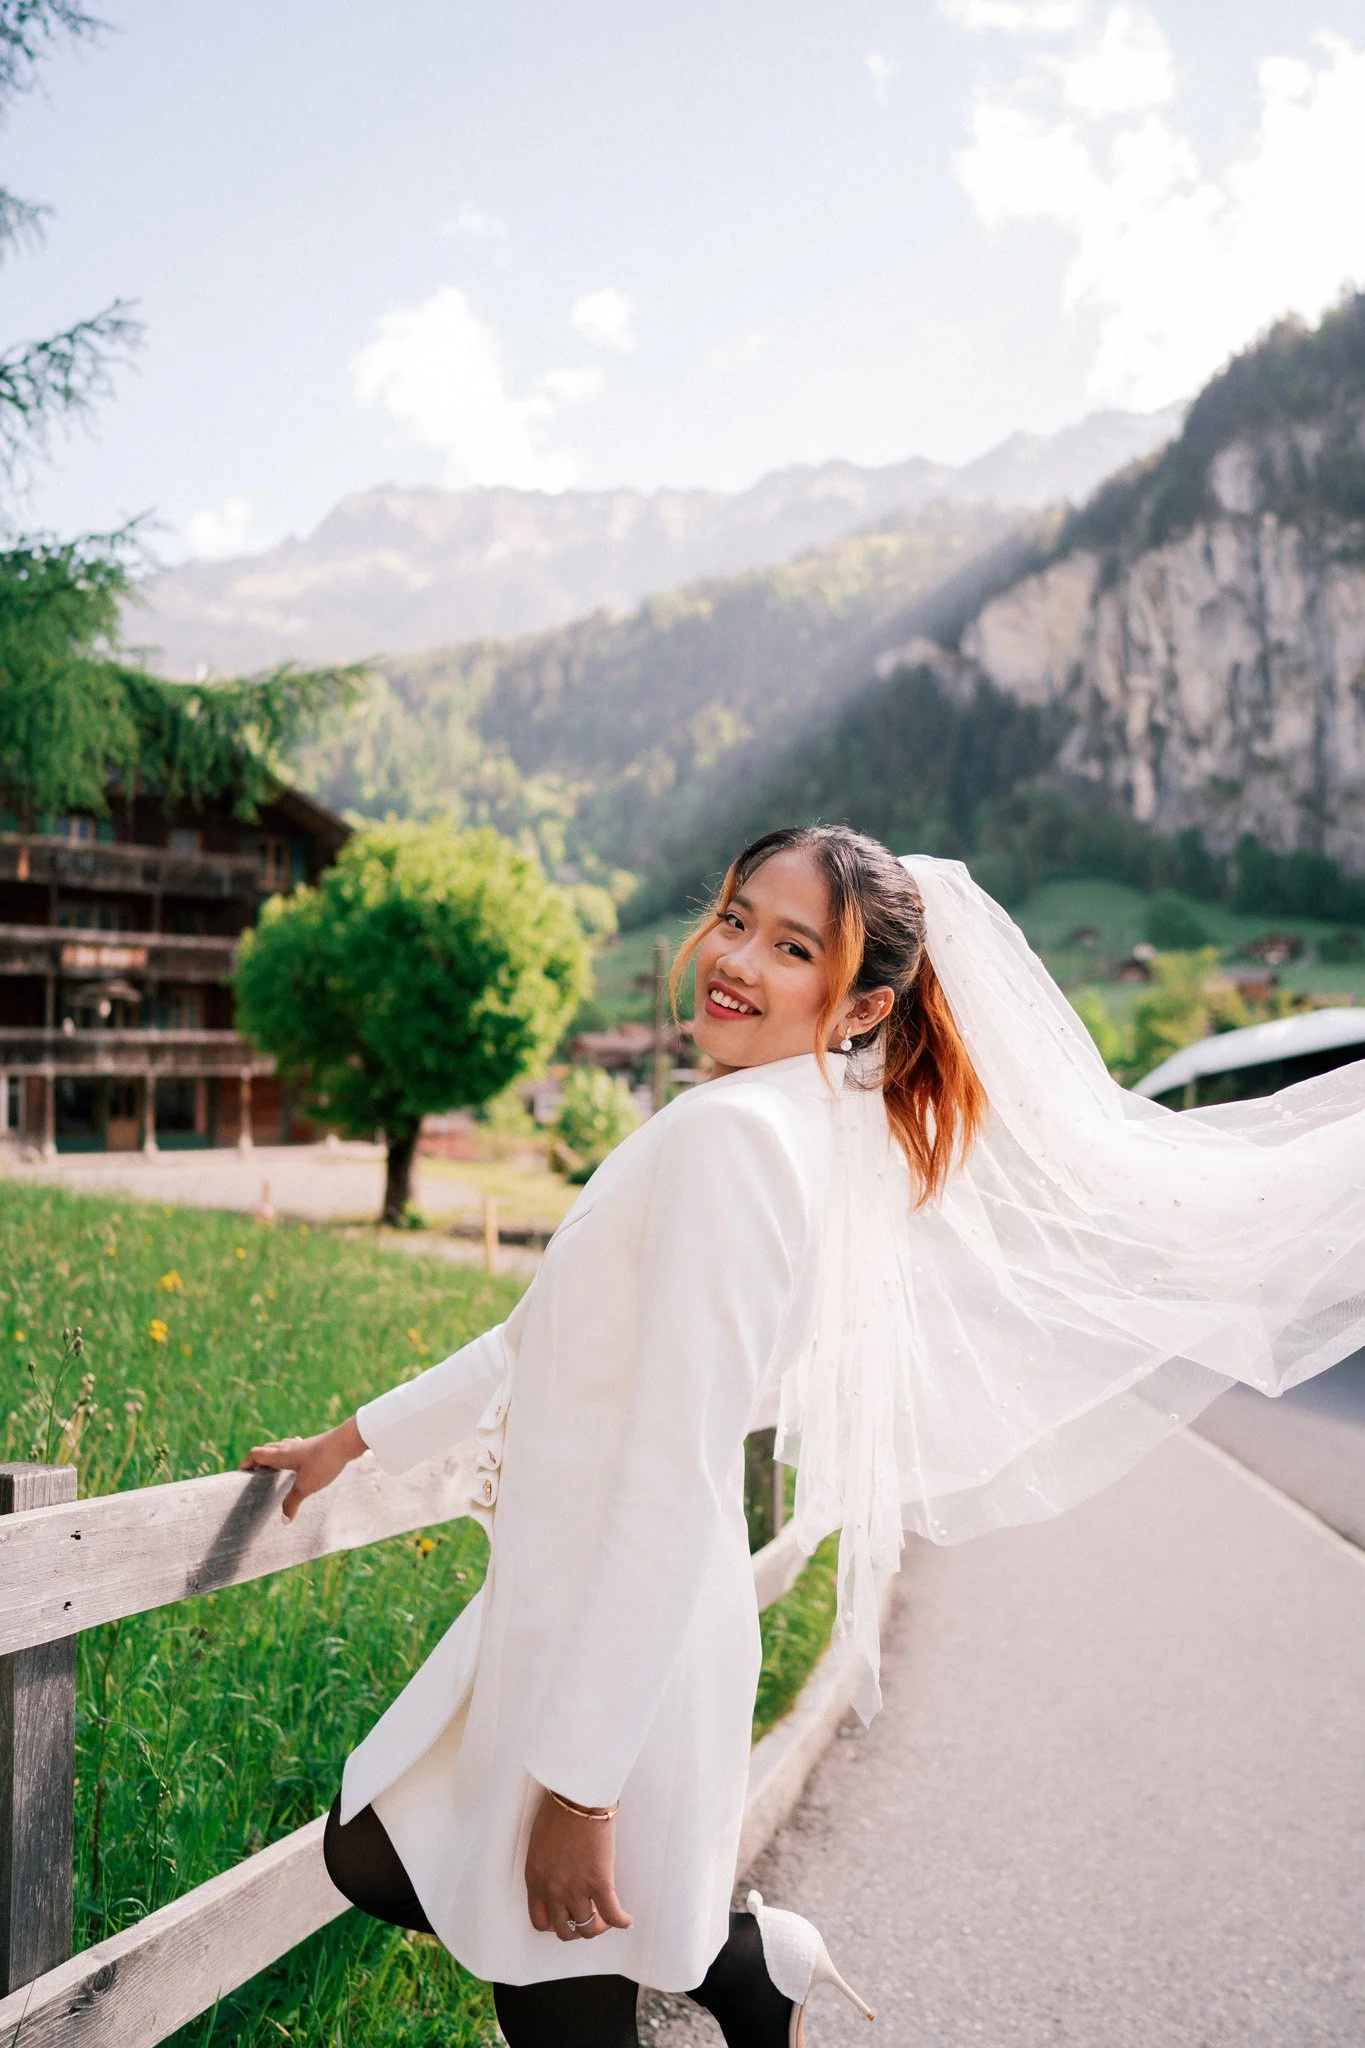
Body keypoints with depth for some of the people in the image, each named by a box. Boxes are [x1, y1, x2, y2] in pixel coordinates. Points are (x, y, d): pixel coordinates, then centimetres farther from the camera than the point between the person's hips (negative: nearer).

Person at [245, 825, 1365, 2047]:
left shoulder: (735, 1135, -22)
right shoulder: (807, 1127, 6)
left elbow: (672, 1484, -25)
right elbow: (547, 1337, 16)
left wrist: (576, 1778, -20)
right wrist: (361, 1438, 24)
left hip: (612, 1658, -9)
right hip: (559, 1616, 9)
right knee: (373, 1859, 24)